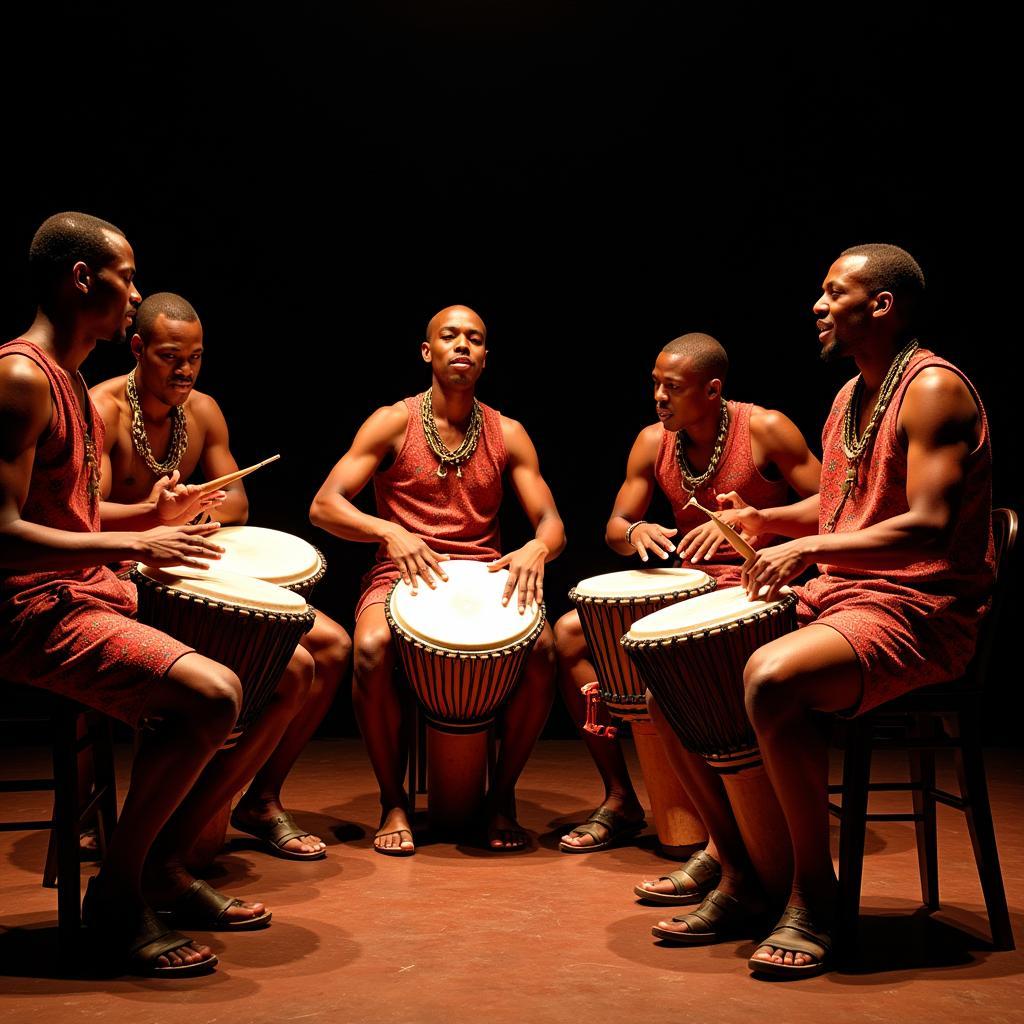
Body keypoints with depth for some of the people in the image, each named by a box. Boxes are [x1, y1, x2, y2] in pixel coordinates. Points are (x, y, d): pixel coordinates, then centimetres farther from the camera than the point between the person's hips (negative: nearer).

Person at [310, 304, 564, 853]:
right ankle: (392, 802, -10)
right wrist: (388, 531, -24)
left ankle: (502, 797, -4)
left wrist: (536, 548, -20)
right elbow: (324, 505, -6)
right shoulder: (393, 422, 1)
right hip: (402, 575, -2)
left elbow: (551, 522, 5)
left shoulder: (507, 434, 9)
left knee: (543, 650, -28)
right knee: (372, 648, -35)